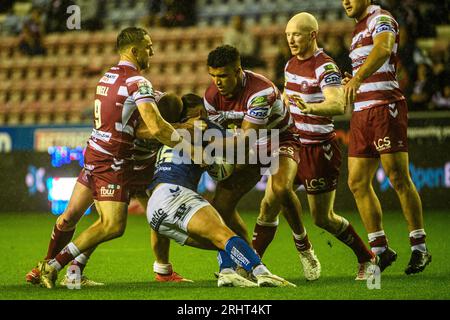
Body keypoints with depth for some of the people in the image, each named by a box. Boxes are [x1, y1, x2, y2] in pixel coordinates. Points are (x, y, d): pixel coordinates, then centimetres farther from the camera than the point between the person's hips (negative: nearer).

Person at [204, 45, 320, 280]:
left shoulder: (261, 91, -31)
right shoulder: (212, 95, -11)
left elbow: (247, 135, -34)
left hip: (280, 140, -6)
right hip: (249, 149, 6)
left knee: (281, 188, -36)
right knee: (221, 205, -9)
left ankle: (303, 245, -12)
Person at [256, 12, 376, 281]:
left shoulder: (325, 67, -19)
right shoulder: (291, 64, 8)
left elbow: (338, 105, -36)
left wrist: (309, 108, -52)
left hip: (318, 150, -7)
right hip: (293, 147, 7)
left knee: (323, 219, 1)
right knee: (269, 206, -1)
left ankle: (367, 259, 20)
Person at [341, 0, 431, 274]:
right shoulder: (359, 30, 23)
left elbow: (383, 48, -29)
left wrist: (358, 77, -44)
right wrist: (353, 82, 12)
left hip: (385, 106, -9)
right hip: (361, 112, 9)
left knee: (399, 178, -10)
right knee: (357, 182, 4)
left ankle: (420, 248, -3)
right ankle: (381, 249, 10)